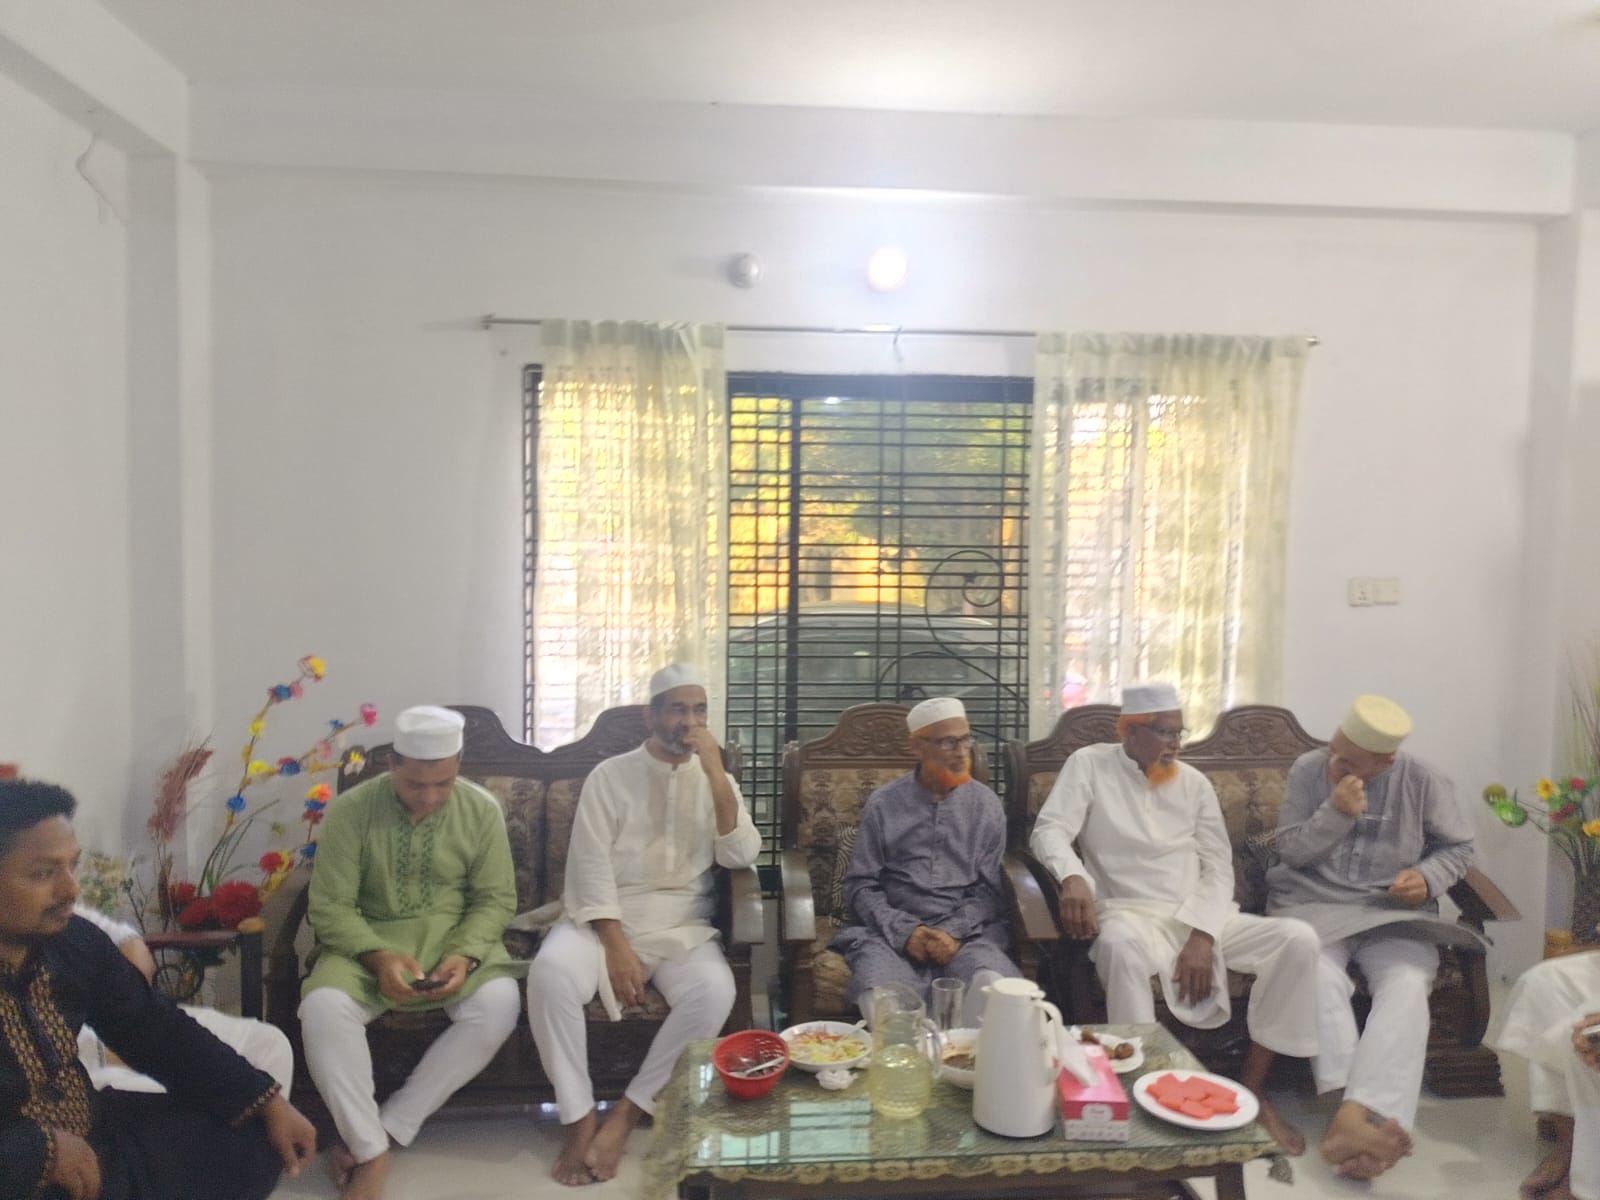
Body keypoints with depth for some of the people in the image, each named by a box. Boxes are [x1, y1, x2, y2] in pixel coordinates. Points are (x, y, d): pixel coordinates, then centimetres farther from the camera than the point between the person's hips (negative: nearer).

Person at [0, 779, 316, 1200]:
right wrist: (43, 1149, -21)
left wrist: (269, 1103, -2)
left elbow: (159, 1032, 3)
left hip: (95, 1138, 7)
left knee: (255, 1136, 2)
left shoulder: (75, 940, -5)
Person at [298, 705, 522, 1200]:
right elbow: (330, 907, -9)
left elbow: (495, 899, -2)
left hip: (455, 939, 1)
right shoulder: (350, 810, -10)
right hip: (370, 942, 0)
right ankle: (372, 1152, -16)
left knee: (499, 1005, -29)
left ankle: (386, 1131, -17)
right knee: (322, 1007, -32)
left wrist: (465, 956, -21)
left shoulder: (482, 810, -6)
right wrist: (378, 957, -25)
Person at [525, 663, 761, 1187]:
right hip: (606, 918, -1)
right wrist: (617, 946, -19)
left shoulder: (717, 780, 9)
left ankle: (625, 1114, -13)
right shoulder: (610, 776, 1)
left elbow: (741, 856, -6)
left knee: (714, 991, -30)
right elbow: (590, 867, -7)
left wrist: (716, 774, -15)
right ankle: (580, 1118, -15)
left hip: (684, 926, 2)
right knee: (550, 972, -32)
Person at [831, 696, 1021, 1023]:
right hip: (891, 931, -1)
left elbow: (990, 888, 8)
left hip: (968, 931, 1)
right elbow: (861, 885, 6)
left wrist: (955, 931, -10)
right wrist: (904, 931, -11)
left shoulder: (987, 805, 10)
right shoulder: (882, 804, 7)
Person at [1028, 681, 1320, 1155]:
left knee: (1299, 939, -17)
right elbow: (1049, 830, -11)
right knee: (1120, 944, -40)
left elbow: (1218, 866, 5)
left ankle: (1251, 1088, -6)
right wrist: (1072, 876, -35)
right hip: (1129, 913, -4)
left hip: (1200, 916, 5)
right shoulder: (1089, 764, 1)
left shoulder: (1195, 782, 11)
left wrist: (1203, 935, -13)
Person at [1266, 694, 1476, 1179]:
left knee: (1406, 988, -30)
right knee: (1321, 978, -32)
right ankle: (1356, 1115, -38)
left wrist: (1429, 877, -9)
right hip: (1312, 905, 0)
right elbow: (1288, 851, -2)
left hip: (1394, 912, 1)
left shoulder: (1422, 781, -1)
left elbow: (1457, 847, 12)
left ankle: (1350, 1116, -41)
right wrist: (1336, 812, -17)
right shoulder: (1308, 769, -3)